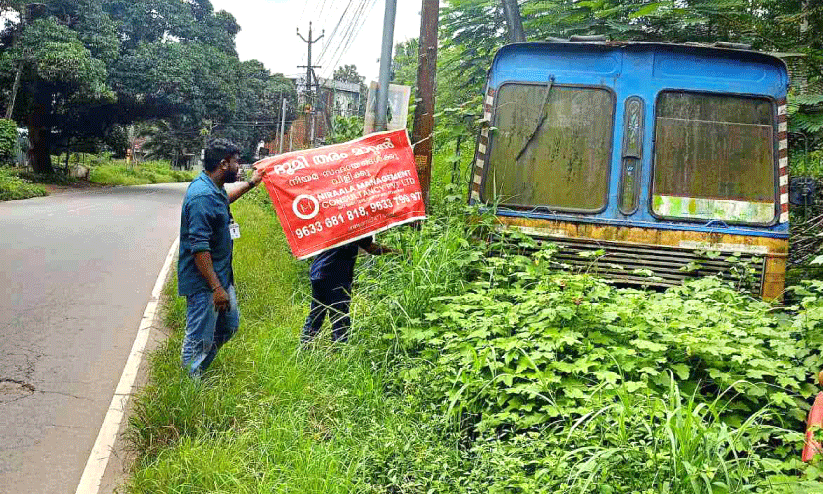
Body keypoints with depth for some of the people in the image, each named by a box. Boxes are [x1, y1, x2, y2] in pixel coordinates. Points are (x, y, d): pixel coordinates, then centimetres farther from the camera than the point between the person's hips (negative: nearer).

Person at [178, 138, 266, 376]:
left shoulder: (213, 189, 7)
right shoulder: (202, 197, -25)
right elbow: (199, 248, -28)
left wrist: (250, 183, 35)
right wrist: (216, 288, -27)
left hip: (221, 275, 11)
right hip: (204, 282, -11)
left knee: (230, 325, 21)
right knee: (199, 340, 0)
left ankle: (198, 372, 34)